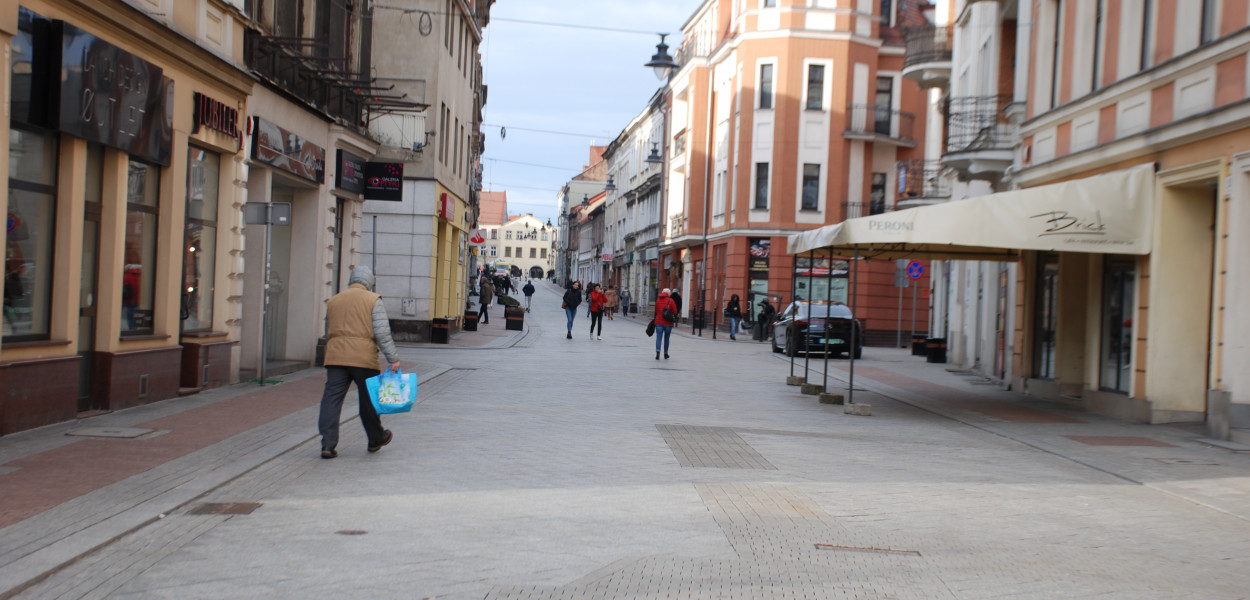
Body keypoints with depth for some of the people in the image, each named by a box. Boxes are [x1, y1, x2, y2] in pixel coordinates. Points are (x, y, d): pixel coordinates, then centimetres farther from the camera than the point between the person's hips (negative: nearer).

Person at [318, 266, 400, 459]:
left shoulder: (333, 301, 15)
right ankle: (376, 439, 29)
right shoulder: (373, 300, 1)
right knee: (369, 400, 11)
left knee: (331, 399, -1)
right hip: (364, 358, -3)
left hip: (335, 357, 3)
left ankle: (328, 444, -10)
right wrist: (393, 358, -8)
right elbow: (382, 333, -9)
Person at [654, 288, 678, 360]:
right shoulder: (671, 301, -4)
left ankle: (657, 352, -22)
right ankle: (665, 354, 19)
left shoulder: (658, 300, 6)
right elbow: (675, 312, -4)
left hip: (658, 322, 1)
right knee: (666, 338, 11)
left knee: (658, 337, -2)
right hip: (668, 322, -1)